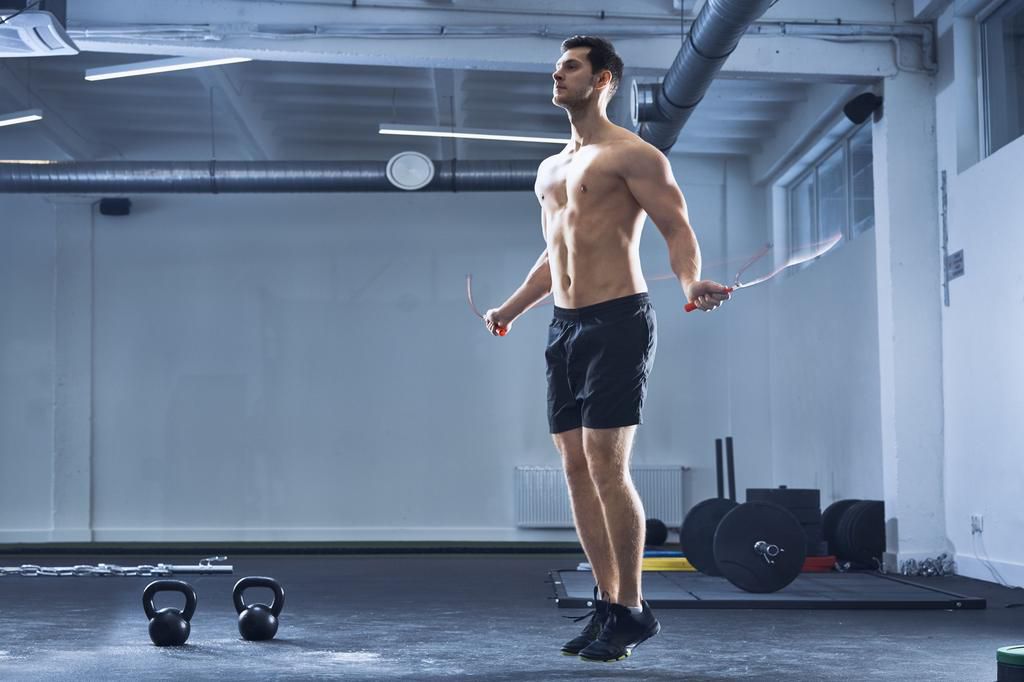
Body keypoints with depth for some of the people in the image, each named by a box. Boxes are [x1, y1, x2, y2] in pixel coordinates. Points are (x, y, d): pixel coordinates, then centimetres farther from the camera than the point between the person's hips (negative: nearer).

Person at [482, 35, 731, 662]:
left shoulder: (631, 154, -4)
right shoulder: (550, 170, 20)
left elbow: (679, 229, -9)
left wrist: (692, 283, -28)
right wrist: (512, 309, 24)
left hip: (617, 321, -8)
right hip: (564, 327, 8)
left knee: (606, 466, -12)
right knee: (577, 467, 5)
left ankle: (632, 611, -4)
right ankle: (607, 604, 11)